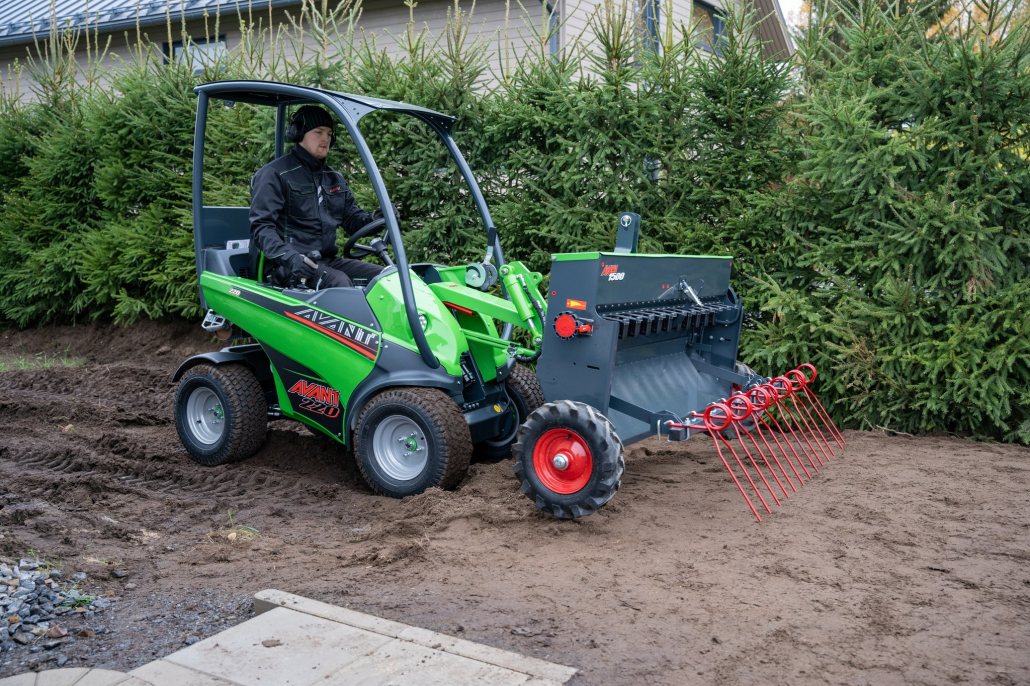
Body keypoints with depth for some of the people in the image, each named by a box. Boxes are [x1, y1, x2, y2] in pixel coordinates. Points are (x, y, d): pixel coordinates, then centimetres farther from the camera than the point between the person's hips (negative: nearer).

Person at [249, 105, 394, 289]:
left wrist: (373, 220, -4)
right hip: (287, 266, -7)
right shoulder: (274, 174, -2)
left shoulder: (335, 178, 22)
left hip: (328, 261, 8)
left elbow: (352, 217, 23)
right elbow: (261, 226, -11)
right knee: (339, 282, -34)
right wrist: (288, 256, -30)